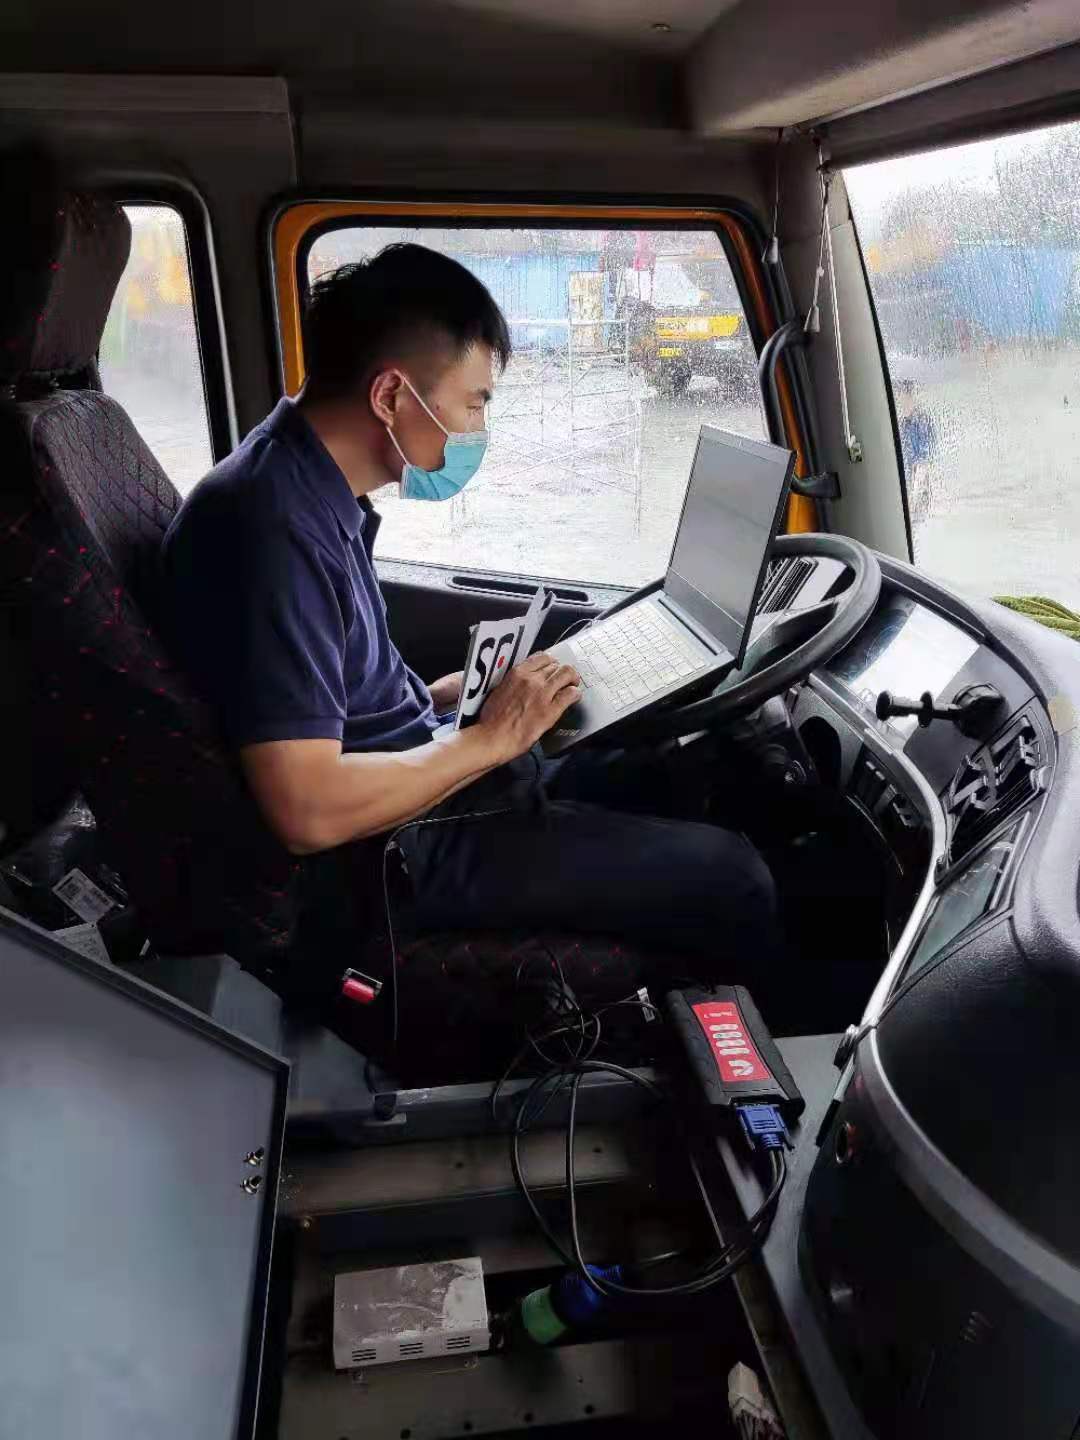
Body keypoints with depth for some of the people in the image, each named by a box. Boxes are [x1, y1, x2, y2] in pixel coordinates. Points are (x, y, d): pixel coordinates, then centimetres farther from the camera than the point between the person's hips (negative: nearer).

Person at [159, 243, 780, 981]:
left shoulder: (315, 492, 5)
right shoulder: (273, 526, -25)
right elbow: (309, 810, -29)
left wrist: (450, 697, 5)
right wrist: (491, 738, -19)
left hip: (431, 777, 10)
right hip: (404, 847, -10)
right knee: (728, 877, -7)